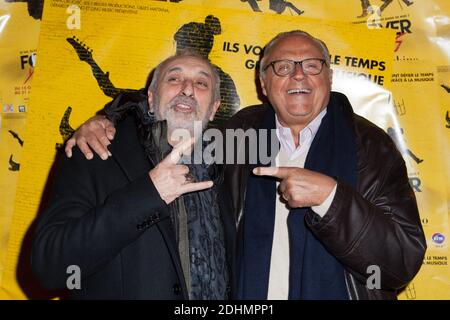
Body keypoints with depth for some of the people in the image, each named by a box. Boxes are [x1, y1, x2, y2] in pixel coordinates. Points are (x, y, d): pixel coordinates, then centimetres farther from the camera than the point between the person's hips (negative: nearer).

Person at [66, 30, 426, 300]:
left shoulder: (371, 145, -9)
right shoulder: (242, 131, -2)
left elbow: (405, 261, -16)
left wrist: (329, 196, -28)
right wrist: (108, 124, -1)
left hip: (335, 291, -2)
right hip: (244, 292, 3)